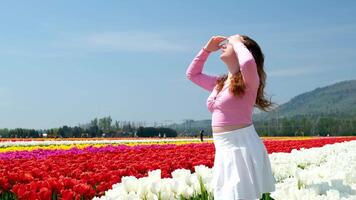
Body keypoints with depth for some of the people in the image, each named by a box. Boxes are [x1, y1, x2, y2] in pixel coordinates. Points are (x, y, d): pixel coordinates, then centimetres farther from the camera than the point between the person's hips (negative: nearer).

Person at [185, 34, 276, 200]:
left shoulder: (248, 81, -8)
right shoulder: (219, 83, 15)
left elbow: (248, 62, -31)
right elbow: (192, 74, 29)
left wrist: (237, 43, -12)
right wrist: (207, 49, 18)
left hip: (242, 147, -8)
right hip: (224, 151, 8)